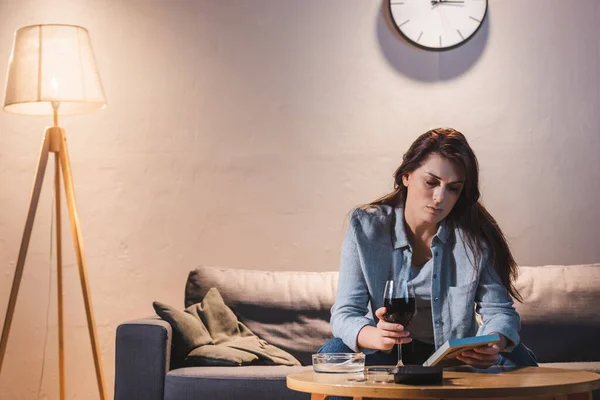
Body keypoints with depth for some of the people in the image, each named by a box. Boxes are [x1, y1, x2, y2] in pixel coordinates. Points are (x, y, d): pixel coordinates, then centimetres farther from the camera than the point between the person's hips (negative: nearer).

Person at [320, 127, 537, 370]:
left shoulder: (474, 236, -11)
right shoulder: (366, 228, -13)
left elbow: (499, 310, -11)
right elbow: (345, 313, -17)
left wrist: (493, 346, -37)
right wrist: (376, 337, -42)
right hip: (386, 354, 0)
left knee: (518, 359, -26)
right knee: (334, 352, -30)